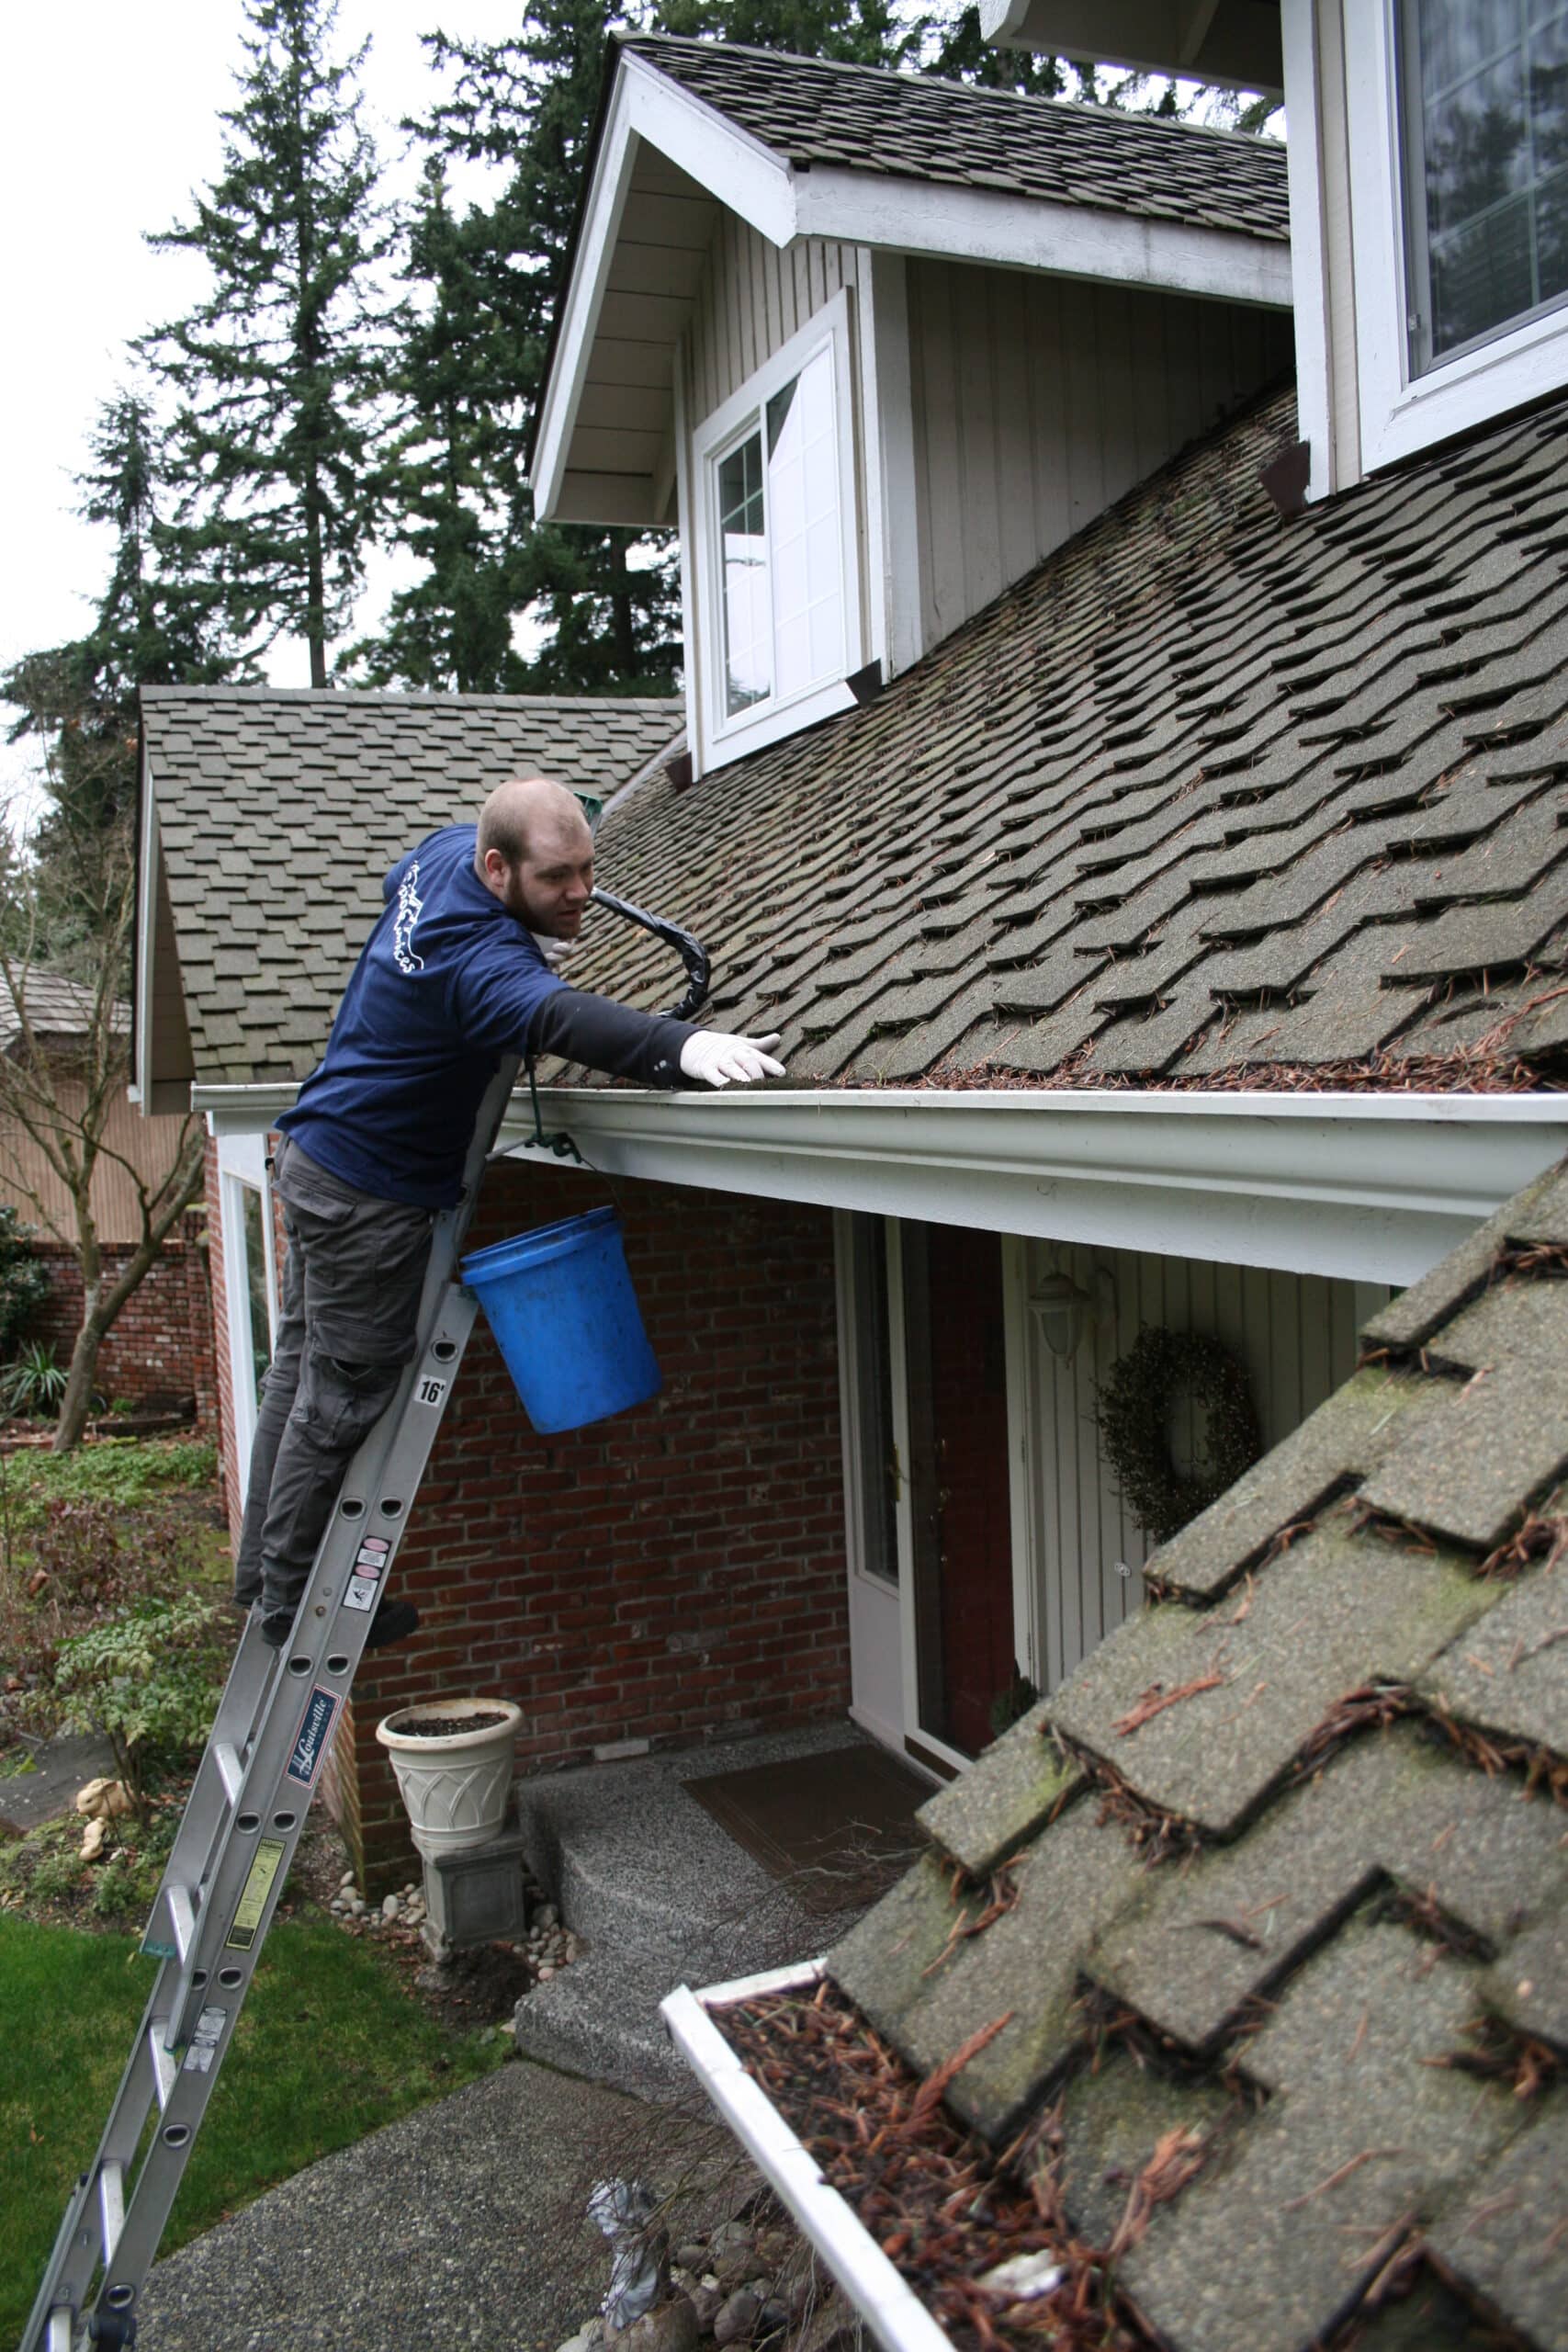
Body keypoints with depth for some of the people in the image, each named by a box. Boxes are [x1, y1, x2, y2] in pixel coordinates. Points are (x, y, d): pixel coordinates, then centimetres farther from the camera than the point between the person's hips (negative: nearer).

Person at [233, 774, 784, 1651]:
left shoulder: (445, 850, -2)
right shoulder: (479, 955, -32)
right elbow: (554, 1017, -54)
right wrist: (682, 1045, -70)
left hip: (315, 1153, 11)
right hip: (372, 1191, -11)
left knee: (304, 1366, 19)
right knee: (343, 1398, 2)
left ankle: (263, 1565, 35)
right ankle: (292, 1601, 17)